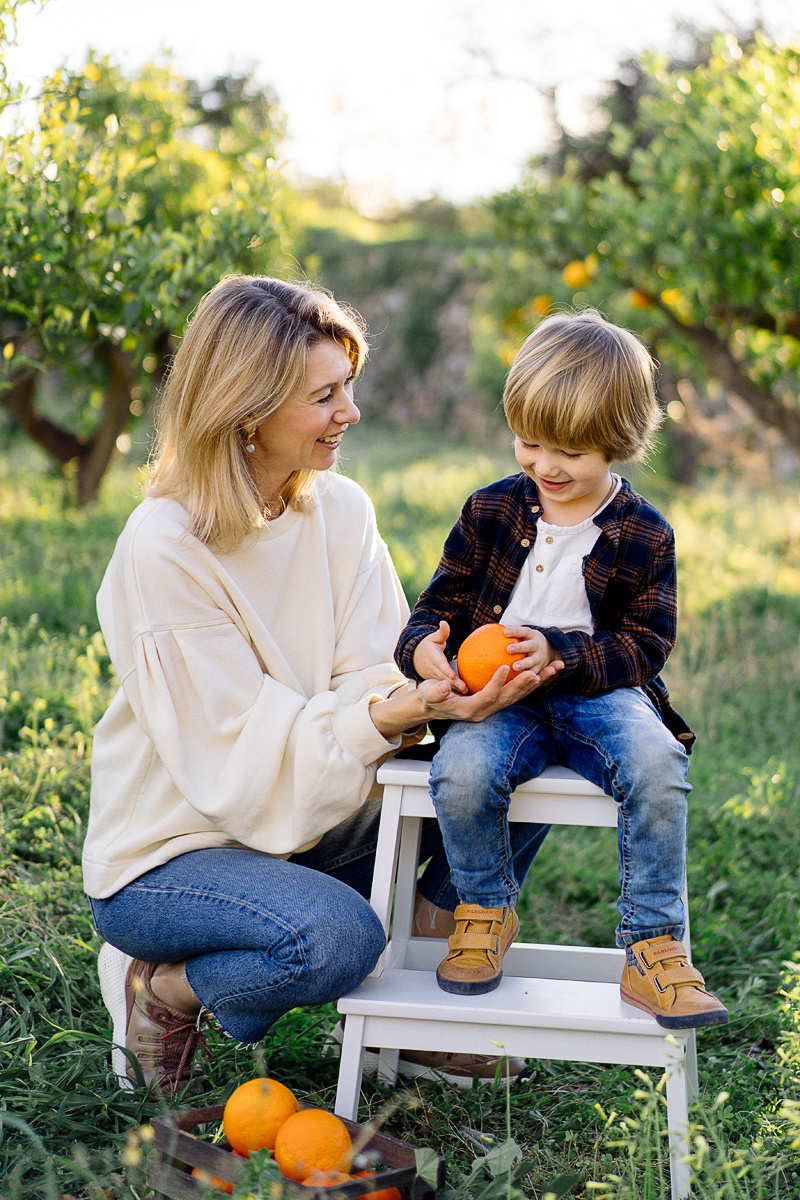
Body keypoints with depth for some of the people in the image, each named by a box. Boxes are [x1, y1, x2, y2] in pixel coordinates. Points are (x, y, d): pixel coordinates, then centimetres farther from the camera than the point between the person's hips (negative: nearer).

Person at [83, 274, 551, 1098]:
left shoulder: (341, 510, 0)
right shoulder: (163, 547, -21)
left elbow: (368, 677, -5)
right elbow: (237, 751, -22)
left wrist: (431, 694, -28)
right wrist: (383, 717, -36)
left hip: (305, 826, 7)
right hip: (166, 857, -7)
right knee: (335, 936, -36)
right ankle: (158, 990, -4)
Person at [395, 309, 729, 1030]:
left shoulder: (643, 535, 1)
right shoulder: (491, 512, 7)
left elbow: (644, 646, -3)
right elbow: (441, 604, 8)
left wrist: (560, 654, -21)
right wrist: (424, 648, -17)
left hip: (602, 694, -1)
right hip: (499, 698, 1)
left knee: (656, 763, -33)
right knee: (462, 772, -31)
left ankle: (653, 949, -16)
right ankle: (486, 910, 1)